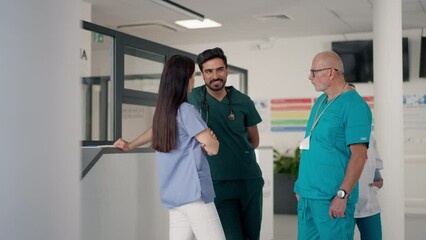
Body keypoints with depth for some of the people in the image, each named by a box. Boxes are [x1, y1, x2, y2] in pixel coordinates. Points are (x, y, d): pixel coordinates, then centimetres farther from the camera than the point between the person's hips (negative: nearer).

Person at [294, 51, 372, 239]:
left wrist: (342, 195, -20)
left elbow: (359, 155, -17)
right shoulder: (320, 102, 13)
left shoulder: (354, 105, -12)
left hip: (331, 198, -8)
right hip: (307, 195, 8)